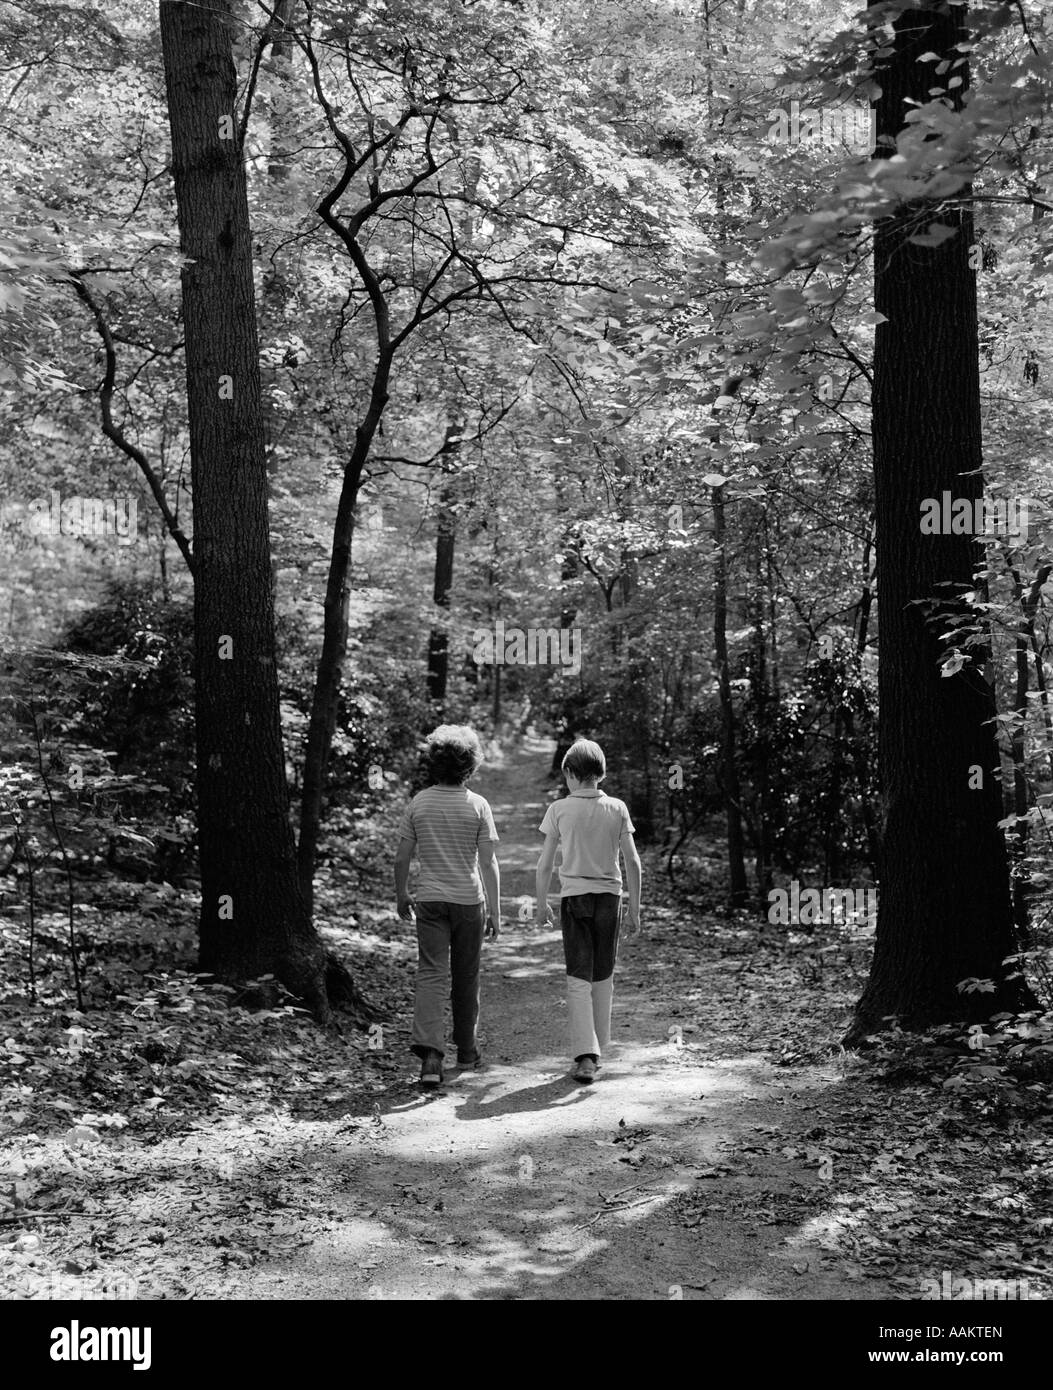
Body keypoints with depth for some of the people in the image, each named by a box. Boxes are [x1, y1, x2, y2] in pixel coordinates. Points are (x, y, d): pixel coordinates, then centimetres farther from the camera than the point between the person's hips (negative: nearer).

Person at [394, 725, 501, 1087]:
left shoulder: (418, 804, -1)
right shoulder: (478, 806, -6)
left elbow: (402, 858, 1)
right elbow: (488, 863, -6)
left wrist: (400, 896, 17)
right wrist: (496, 912, 1)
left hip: (429, 901, 1)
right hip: (469, 901, 0)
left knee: (431, 975, -3)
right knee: (466, 977, 14)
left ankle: (430, 1052, -19)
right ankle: (466, 1049, 28)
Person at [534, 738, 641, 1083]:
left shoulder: (559, 810, -5)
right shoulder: (617, 808, 0)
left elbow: (544, 865, -2)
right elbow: (632, 862, -1)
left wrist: (541, 904, 10)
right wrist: (634, 908, 6)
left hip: (574, 897, -2)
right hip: (609, 897, 2)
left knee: (579, 979, 0)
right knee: (603, 977, 16)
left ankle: (585, 1057, -10)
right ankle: (597, 1049, 28)